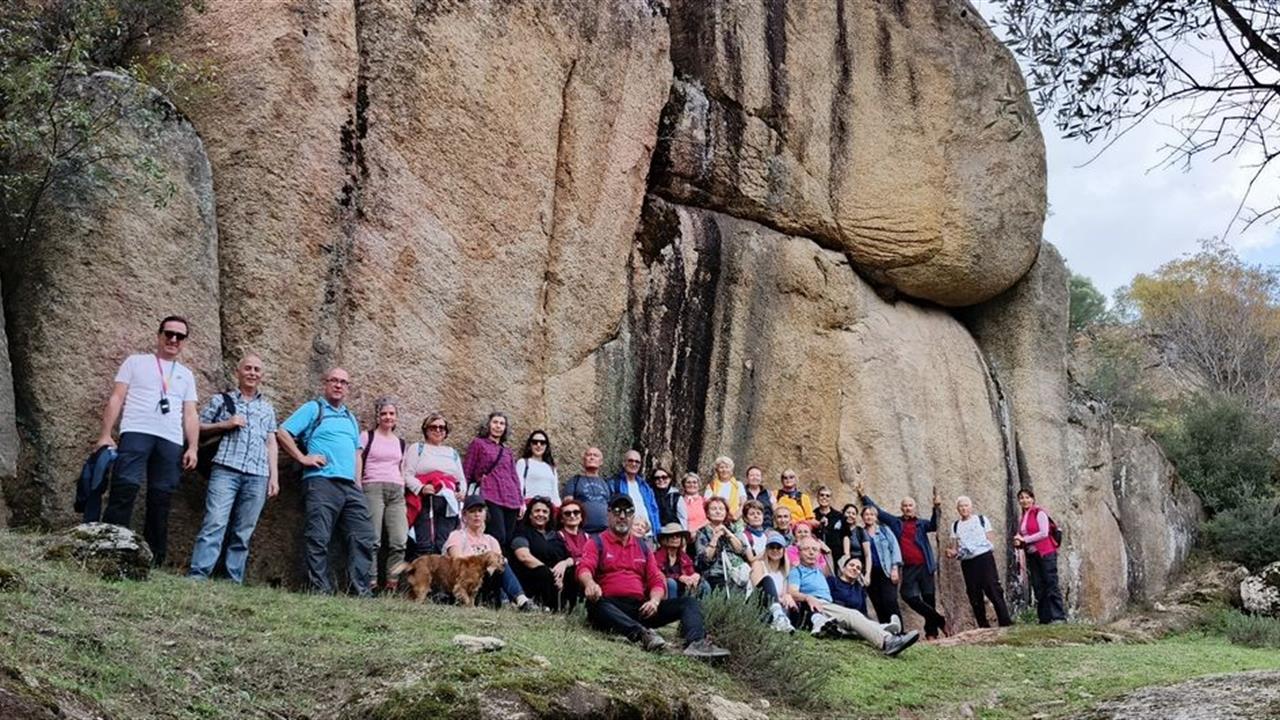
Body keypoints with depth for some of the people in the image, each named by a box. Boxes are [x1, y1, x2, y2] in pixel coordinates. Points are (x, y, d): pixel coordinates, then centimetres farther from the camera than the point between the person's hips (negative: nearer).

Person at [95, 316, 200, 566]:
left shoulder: (186, 375, 23)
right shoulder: (136, 362, 14)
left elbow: (190, 415, 17)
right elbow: (116, 399, 7)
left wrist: (193, 447, 4)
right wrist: (105, 434, -4)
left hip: (171, 441, 3)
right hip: (137, 433, -3)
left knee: (161, 501, 0)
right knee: (124, 490, -17)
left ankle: (153, 561, 2)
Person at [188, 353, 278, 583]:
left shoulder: (267, 408, 24)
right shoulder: (221, 400, 15)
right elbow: (198, 427, 12)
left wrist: (274, 476, 11)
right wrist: (224, 425, -4)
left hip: (258, 476, 3)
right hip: (226, 470, -3)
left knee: (243, 532, 0)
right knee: (214, 524, -16)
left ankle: (234, 582, -1)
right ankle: (198, 576, -21)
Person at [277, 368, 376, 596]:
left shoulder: (350, 418, 26)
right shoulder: (313, 409, 7)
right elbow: (282, 433, -1)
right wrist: (303, 458, -8)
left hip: (350, 485, 6)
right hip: (322, 482, -6)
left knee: (363, 535, 0)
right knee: (318, 538, -8)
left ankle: (362, 590, 1)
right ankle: (321, 590, -6)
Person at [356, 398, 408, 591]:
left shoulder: (400, 442, 21)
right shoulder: (367, 436, 8)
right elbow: (357, 465, 2)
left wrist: (403, 497, 14)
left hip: (396, 492, 4)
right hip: (373, 488, -4)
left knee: (399, 541, -8)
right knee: (373, 540, -12)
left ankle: (392, 584, -2)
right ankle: (370, 583, -10)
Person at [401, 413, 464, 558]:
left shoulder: (453, 453, 26)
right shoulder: (417, 448, 12)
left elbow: (461, 479, 26)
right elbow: (407, 474, 1)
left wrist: (462, 492, 3)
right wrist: (421, 488, -18)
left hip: (448, 504, 4)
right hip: (425, 502, -4)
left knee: (444, 547, -4)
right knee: (425, 545, -14)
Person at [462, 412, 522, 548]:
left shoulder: (507, 450, 24)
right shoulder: (478, 443, 10)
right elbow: (466, 472, 7)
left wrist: (521, 501, 16)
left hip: (510, 499, 5)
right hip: (490, 497, -5)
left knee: (508, 541, -2)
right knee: (498, 538, -21)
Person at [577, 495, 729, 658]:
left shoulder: (642, 548, 23)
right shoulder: (597, 543, 11)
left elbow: (657, 581, 15)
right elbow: (584, 568, -9)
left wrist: (654, 601, -9)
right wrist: (590, 583, -34)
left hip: (641, 608, 4)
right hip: (612, 606, -4)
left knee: (689, 603, -12)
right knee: (595, 603, -39)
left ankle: (696, 643, -42)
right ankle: (642, 634, -57)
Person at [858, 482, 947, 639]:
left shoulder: (921, 523, 7)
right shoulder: (895, 522, 11)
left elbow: (933, 525, -13)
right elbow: (877, 511, 13)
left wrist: (937, 508, -29)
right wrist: (863, 495, 9)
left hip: (924, 566, -1)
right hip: (908, 568, 1)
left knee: (929, 598, 0)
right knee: (910, 597, -11)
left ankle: (931, 631, 9)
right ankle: (939, 620, 1)